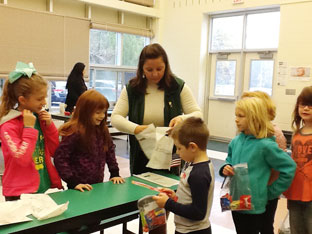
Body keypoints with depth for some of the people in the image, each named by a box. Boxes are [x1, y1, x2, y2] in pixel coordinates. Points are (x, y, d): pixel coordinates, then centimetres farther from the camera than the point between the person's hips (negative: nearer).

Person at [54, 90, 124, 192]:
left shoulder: (102, 130, 4)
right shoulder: (74, 132, -18)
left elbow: (110, 151, 15)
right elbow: (60, 158, -19)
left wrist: (115, 174, 8)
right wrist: (73, 183, -22)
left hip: (98, 184, 6)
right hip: (81, 188, -6)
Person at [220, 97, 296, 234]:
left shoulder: (265, 145, -19)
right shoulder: (236, 141, -1)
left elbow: (289, 167, -13)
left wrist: (271, 192, -8)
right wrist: (226, 168, -8)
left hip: (254, 206, -6)